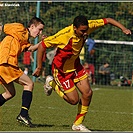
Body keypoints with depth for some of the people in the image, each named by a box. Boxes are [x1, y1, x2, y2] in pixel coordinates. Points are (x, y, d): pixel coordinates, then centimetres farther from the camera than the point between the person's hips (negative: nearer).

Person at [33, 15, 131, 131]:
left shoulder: (87, 26, -19)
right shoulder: (64, 35, -35)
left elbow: (107, 20, -8)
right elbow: (42, 46, -26)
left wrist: (123, 28, -22)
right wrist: (39, 68, -21)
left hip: (75, 65, 6)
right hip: (61, 69, -6)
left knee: (87, 93, -2)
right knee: (74, 100, -3)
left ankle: (78, 124, 16)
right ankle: (52, 83, 21)